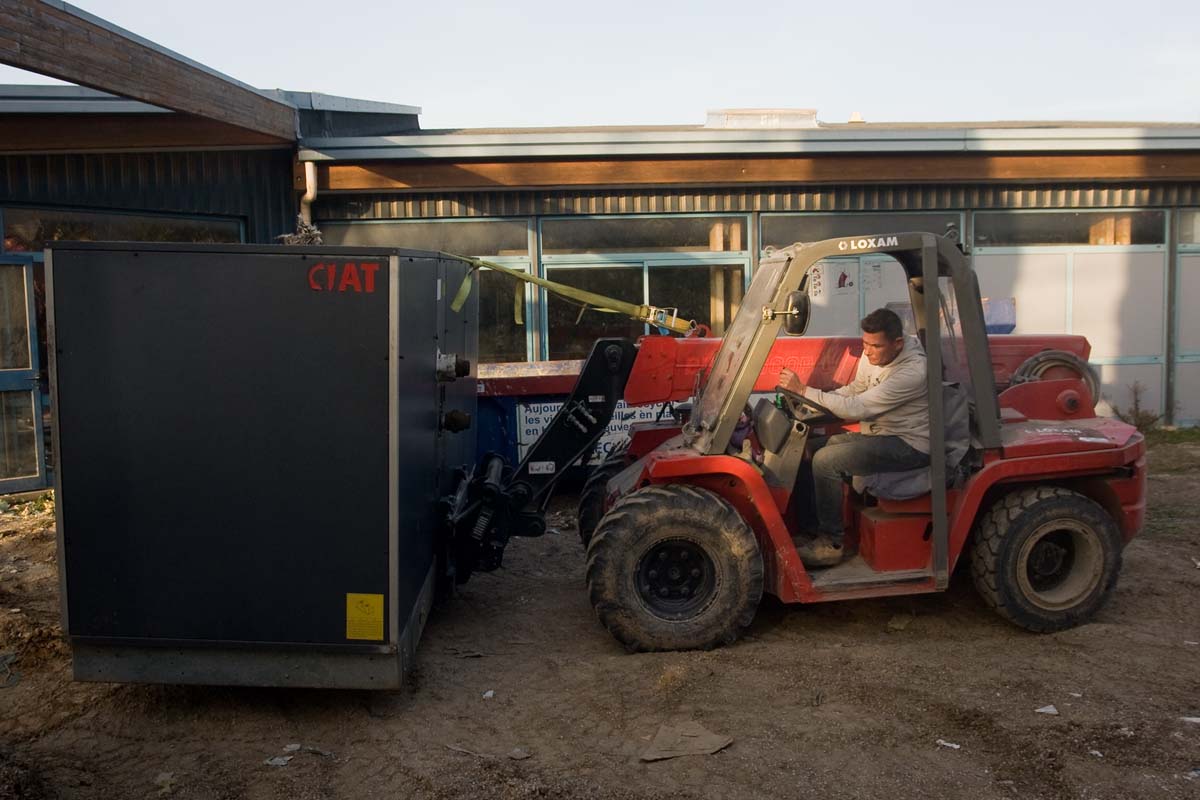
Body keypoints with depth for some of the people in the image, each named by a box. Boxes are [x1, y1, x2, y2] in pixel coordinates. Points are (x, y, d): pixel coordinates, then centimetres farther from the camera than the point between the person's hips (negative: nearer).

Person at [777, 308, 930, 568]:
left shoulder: (912, 372, -27)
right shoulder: (873, 356, -1)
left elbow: (856, 408, -28)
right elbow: (855, 389, 17)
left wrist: (803, 390, -25)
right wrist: (817, 400, -1)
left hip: (909, 445, -9)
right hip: (880, 434, 9)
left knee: (826, 461, -22)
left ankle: (832, 543, -9)